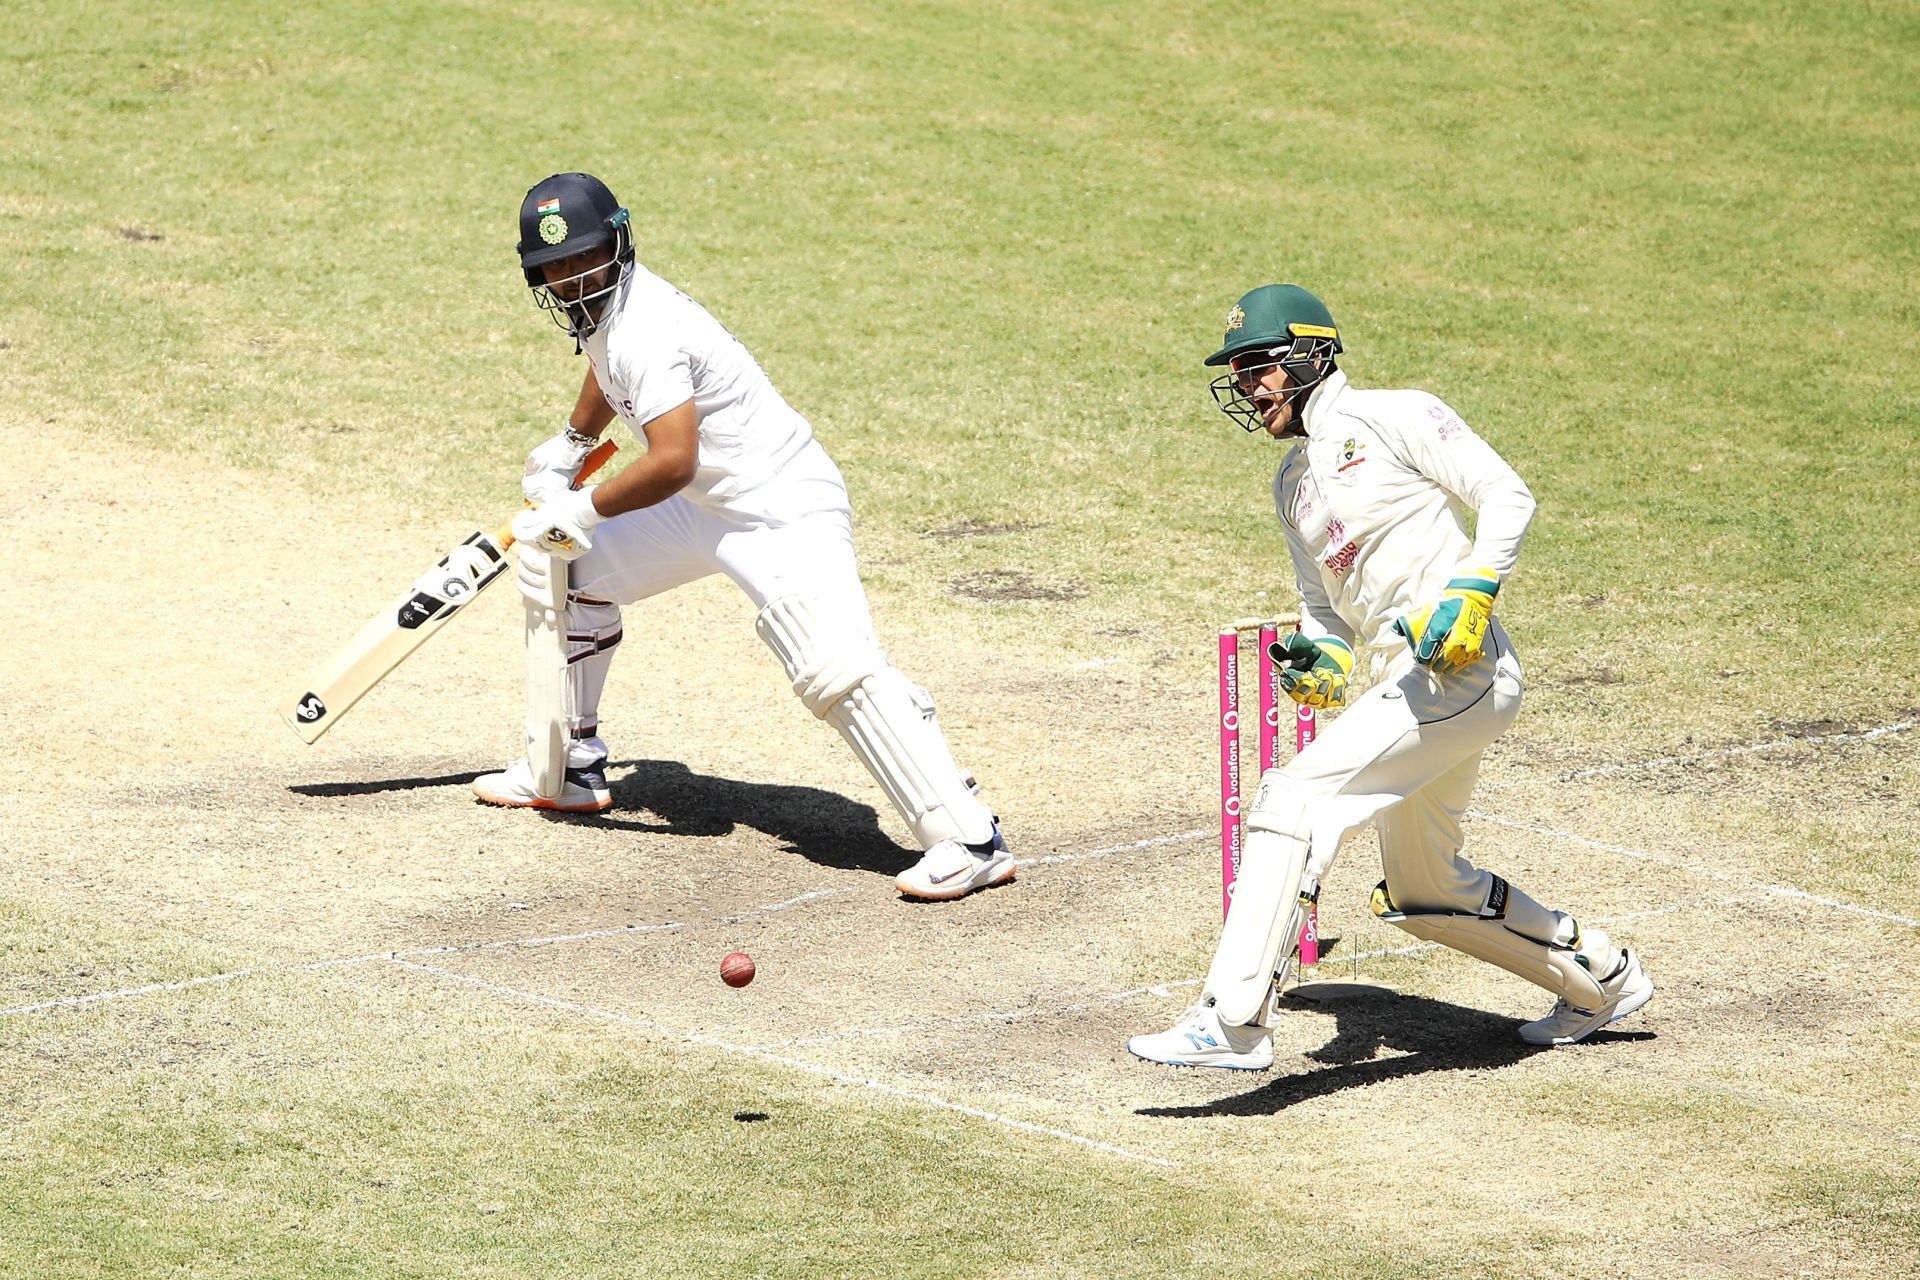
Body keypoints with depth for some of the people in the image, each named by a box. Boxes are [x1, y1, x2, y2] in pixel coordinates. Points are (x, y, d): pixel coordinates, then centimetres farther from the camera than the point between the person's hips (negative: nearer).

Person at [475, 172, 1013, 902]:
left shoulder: (644, 331, -24)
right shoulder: (601, 302, 5)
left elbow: (672, 460, -34)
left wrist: (581, 511, -25)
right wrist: (570, 446, 39)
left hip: (785, 507, -11)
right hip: (706, 507, 11)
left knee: (837, 669, -27)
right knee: (558, 565, 15)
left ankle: (969, 840, -32)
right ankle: (572, 767, 26)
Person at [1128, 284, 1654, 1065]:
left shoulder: (1391, 417, -3)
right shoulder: (1293, 484, 21)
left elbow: (1506, 495, -9)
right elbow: (1325, 605, 24)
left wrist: (1469, 594, -22)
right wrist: (1323, 658, 2)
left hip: (1465, 668, -10)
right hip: (1415, 681, 10)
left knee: (1294, 799, -21)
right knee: (1422, 895, 19)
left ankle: (1234, 1021, -26)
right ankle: (1599, 977, 37)